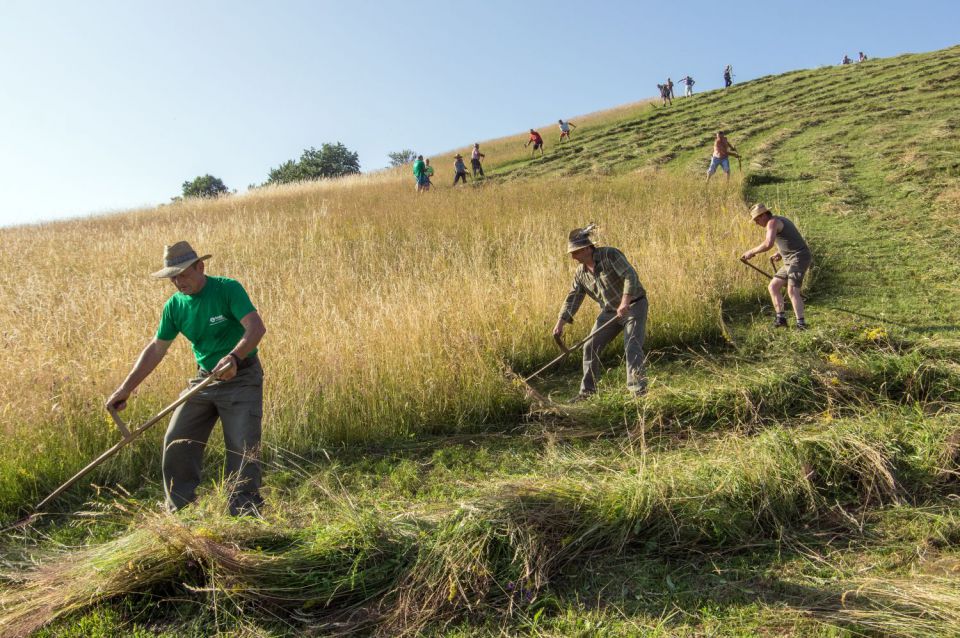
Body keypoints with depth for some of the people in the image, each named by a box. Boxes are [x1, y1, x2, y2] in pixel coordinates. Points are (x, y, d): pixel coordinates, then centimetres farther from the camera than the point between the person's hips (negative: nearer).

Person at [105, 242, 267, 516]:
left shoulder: (228, 289, -16)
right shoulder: (174, 306, 2)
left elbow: (256, 327, -26)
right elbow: (156, 348, 8)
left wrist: (234, 356, -44)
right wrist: (126, 388, 4)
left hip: (242, 378, -6)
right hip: (205, 379, 6)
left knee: (242, 447, -9)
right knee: (177, 441, 4)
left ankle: (243, 514, 3)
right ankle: (178, 512, 19)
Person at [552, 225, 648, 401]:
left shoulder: (610, 255, -19)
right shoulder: (581, 273, 0)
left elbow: (630, 276, -26)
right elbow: (573, 298, 3)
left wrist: (625, 303, -37)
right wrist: (560, 323, -7)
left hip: (633, 306, -6)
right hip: (610, 311, 7)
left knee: (632, 346, -19)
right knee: (591, 347, 3)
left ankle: (639, 390, -17)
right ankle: (588, 391, 14)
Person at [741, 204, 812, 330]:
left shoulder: (772, 222, -11)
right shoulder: (780, 221, 20)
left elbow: (768, 244, -28)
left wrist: (751, 252, -17)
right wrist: (780, 254, 15)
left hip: (798, 259, -10)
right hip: (790, 261, 10)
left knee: (792, 291, -22)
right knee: (773, 287, 10)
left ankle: (801, 323, -27)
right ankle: (781, 318, 9)